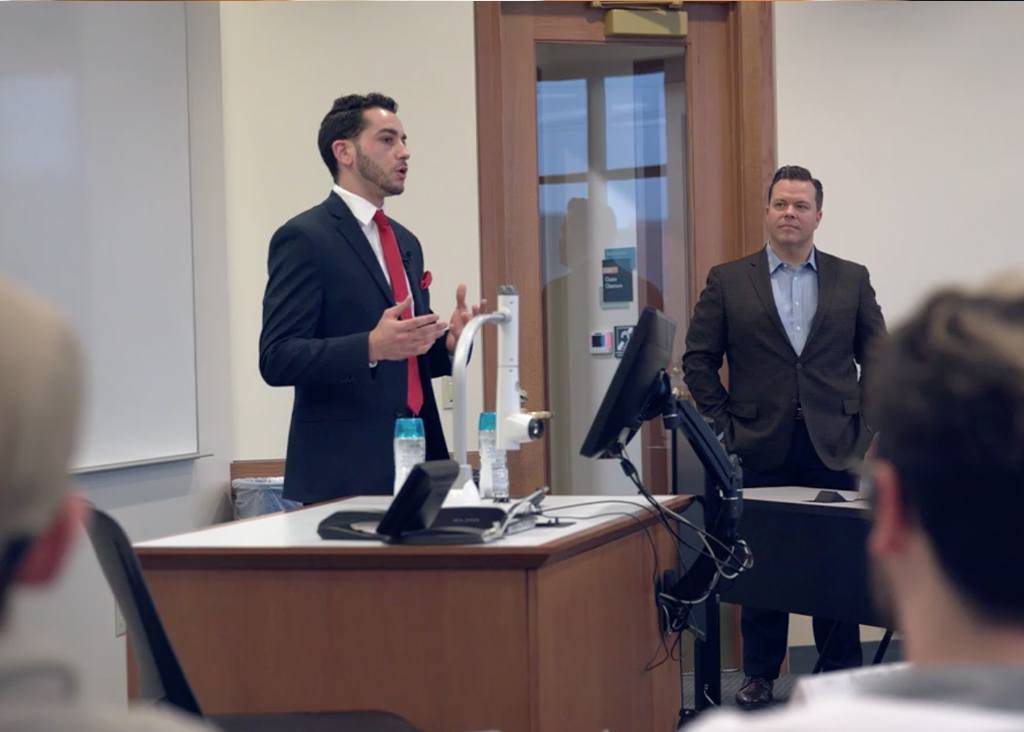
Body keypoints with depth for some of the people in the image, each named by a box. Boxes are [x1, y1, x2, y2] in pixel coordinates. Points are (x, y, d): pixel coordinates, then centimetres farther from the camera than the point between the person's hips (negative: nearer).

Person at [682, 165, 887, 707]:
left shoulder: (852, 279, 7)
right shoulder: (727, 281, 4)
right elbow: (698, 360, 5)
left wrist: (862, 423, 1)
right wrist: (724, 425, -1)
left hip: (833, 446, 1)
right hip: (761, 448, -1)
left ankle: (842, 674, 13)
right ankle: (759, 674, 14)